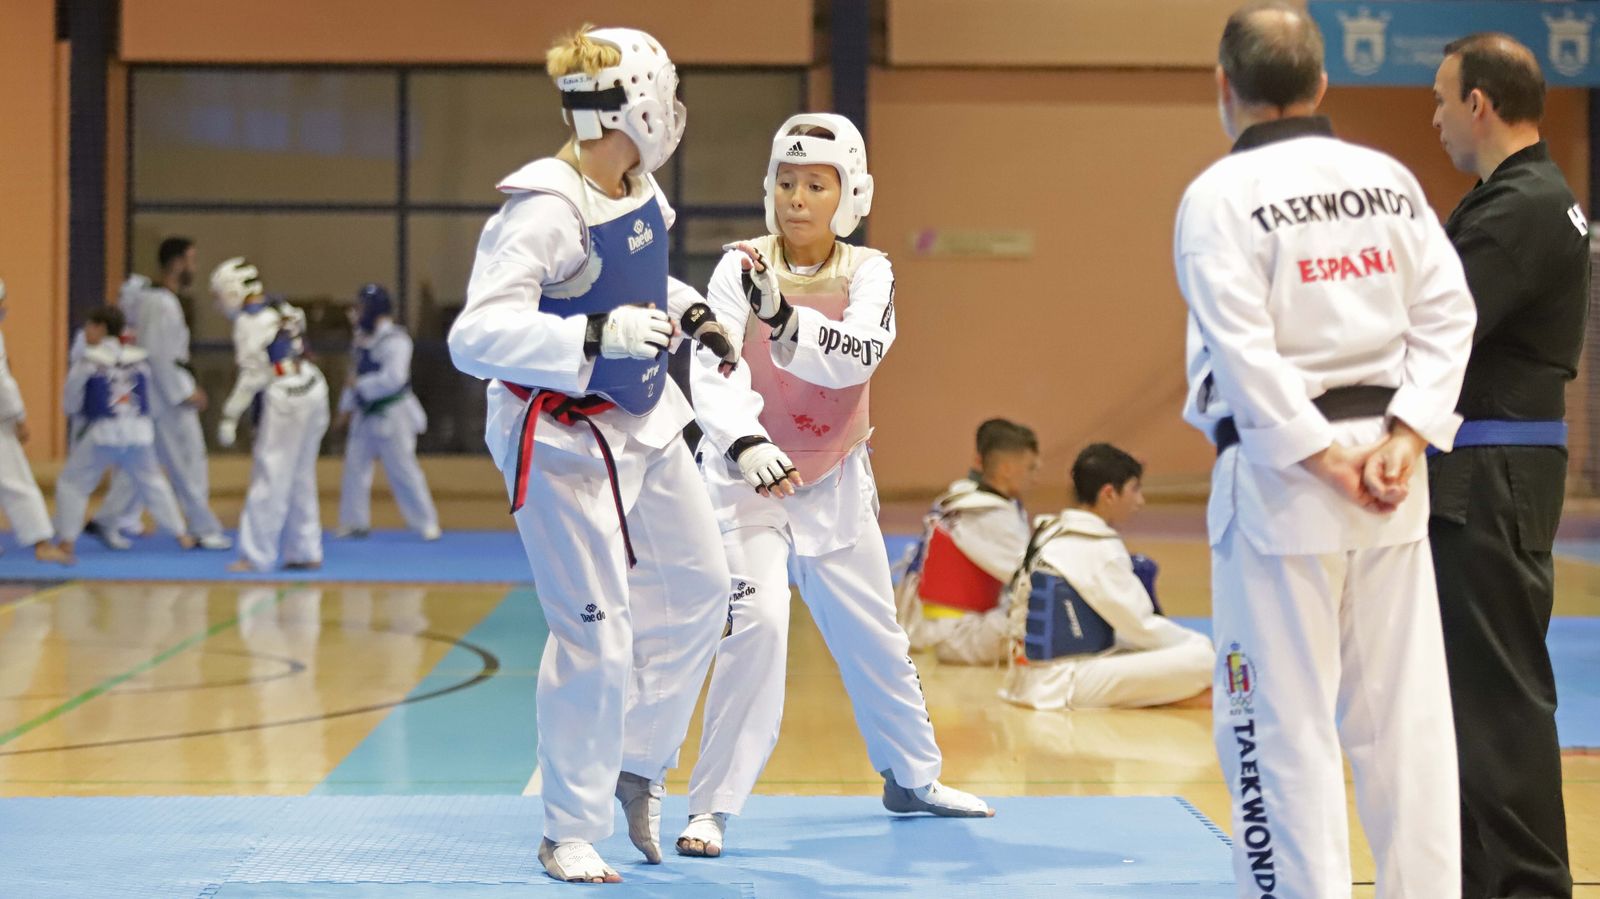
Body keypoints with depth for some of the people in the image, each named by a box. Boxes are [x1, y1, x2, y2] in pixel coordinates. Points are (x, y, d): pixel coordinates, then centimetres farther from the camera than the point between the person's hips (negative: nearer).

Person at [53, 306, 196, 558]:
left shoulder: (88, 361, -8)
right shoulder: (140, 358, 4)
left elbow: (70, 403, 0)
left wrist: (84, 415, 19)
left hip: (101, 433, -4)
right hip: (138, 433, 4)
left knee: (71, 483, 10)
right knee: (152, 482, 21)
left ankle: (67, 541, 5)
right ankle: (182, 535, 23)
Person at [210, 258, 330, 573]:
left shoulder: (249, 321, -10)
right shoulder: (282, 309, 16)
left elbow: (253, 374, -14)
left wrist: (230, 417, -12)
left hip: (284, 401, -9)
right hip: (313, 391, 9)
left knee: (270, 479, -5)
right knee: (300, 479, 14)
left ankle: (256, 556, -3)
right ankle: (305, 552, 17)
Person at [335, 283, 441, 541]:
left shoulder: (394, 340, -17)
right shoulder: (362, 337, 11)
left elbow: (393, 378, -26)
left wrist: (360, 385, -20)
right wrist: (347, 408, 13)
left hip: (392, 415, -8)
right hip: (365, 415, 8)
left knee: (403, 470, -5)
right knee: (355, 467, 6)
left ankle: (426, 524, 4)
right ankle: (355, 522, 16)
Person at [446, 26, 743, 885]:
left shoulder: (638, 189, -1)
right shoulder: (543, 211, -26)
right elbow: (475, 337, -35)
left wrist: (691, 313, 7)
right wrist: (595, 336, -43)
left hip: (644, 423, 9)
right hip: (563, 442, -9)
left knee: (696, 593, 16)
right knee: (596, 636, -5)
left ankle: (637, 765, 35)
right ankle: (569, 835, 12)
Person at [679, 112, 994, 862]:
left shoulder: (867, 274, -7)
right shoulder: (742, 270, -14)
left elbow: (861, 354, -26)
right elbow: (713, 371, -27)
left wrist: (786, 321, -43)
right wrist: (744, 443, -46)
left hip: (834, 480, 4)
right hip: (748, 477, -3)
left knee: (874, 634, 16)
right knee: (756, 625, -20)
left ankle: (912, 777, 37)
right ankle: (711, 807, -11)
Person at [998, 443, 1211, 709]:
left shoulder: (1051, 534, 14)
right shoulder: (1098, 548, -13)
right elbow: (1142, 628, -9)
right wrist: (1203, 643, 6)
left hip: (1035, 678, 9)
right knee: (1203, 659, -18)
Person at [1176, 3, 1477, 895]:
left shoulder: (1222, 193, -8)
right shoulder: (1391, 178, 8)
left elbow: (1243, 351, -16)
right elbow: (1447, 314, 3)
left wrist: (1325, 461, -12)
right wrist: (1402, 439, -3)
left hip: (1280, 479, -5)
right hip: (1393, 482, 5)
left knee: (1281, 721, 2)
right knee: (1403, 713, 10)